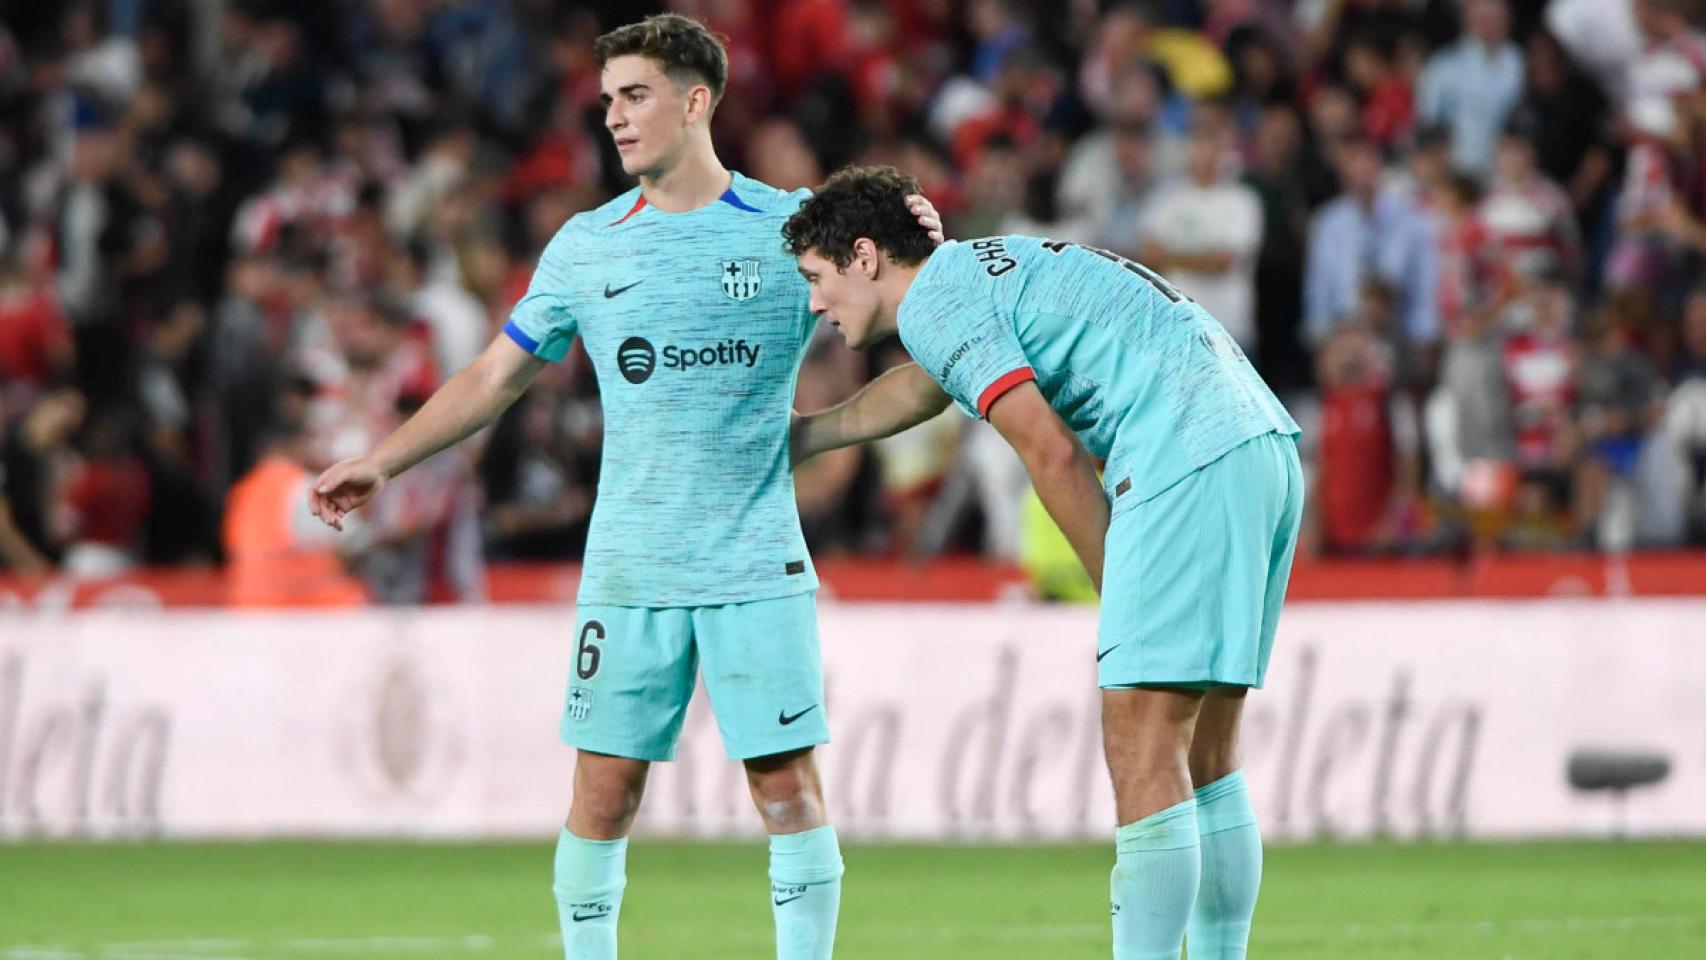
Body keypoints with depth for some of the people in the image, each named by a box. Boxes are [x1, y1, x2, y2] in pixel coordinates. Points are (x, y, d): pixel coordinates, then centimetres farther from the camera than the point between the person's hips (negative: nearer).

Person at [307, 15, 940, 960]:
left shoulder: (791, 228, 1)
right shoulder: (584, 246, 8)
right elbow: (496, 375, 14)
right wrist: (381, 463, 9)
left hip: (756, 565, -2)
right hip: (627, 571, 2)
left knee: (789, 787, -5)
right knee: (602, 793, 0)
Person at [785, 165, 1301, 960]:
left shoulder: (933, 300, -2)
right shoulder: (980, 270, 27)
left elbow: (1053, 455, -9)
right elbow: (922, 386, 47)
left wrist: (1120, 594, -1)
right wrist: (797, 439, 59)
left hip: (1189, 462, -10)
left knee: (1142, 747, -12)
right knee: (1200, 753, 11)